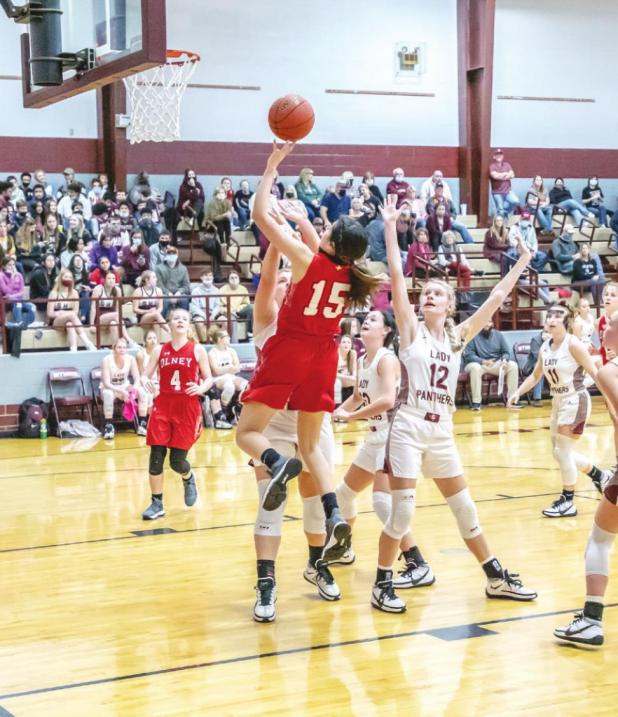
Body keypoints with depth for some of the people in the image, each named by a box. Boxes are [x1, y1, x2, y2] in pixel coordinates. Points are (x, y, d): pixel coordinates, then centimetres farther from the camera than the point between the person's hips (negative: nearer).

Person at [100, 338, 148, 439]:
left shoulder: (130, 359, -11)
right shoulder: (107, 360, -21)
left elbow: (137, 379, -10)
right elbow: (106, 383, -24)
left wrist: (134, 389, -33)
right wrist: (121, 391, -37)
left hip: (125, 387, 3)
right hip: (109, 388, -3)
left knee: (142, 391, -23)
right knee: (108, 394, -39)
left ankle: (142, 424, -17)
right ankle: (108, 427, -30)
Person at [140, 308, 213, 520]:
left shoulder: (197, 350, 1)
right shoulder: (160, 350, 7)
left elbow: (208, 378, 4)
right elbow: (145, 374, 7)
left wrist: (201, 388, -17)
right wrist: (145, 381, -16)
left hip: (188, 408, -2)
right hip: (163, 406, 2)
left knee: (177, 460, -2)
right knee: (156, 456, -4)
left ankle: (188, 479, 34)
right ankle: (157, 504, 9)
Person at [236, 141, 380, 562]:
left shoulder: (307, 259, -16)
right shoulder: (350, 273, -1)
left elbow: (261, 215, -11)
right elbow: (315, 241, 22)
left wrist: (273, 165, -4)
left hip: (289, 352, -5)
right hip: (323, 357, 5)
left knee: (248, 432, 6)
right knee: (311, 444, 15)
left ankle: (278, 463, -28)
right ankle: (334, 515, -5)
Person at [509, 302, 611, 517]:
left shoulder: (573, 344, -18)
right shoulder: (545, 347, 4)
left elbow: (594, 372, -18)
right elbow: (535, 375, 18)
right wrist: (518, 392, 6)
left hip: (575, 401, -8)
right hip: (558, 402, 8)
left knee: (562, 452, -6)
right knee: (560, 452, 15)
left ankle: (568, 502, 7)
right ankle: (599, 475, 36)